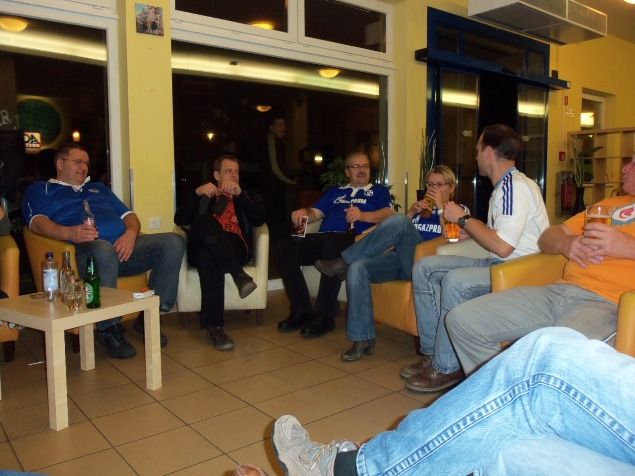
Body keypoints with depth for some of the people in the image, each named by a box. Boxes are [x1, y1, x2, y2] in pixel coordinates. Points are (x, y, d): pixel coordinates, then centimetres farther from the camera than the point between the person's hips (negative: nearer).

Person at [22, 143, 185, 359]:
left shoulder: (99, 188, 36)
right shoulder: (41, 189, 21)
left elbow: (128, 215, 25)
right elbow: (37, 222, 0)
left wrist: (131, 233, -1)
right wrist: (70, 233, -22)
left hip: (124, 246, 5)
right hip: (86, 250, -5)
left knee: (174, 242, -18)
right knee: (103, 249, -42)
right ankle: (109, 329, -23)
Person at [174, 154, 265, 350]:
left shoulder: (243, 197, 29)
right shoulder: (204, 195, 28)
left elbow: (259, 220, 6)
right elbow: (180, 220, 9)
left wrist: (239, 193, -8)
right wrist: (197, 193, -8)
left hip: (235, 250, 0)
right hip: (203, 249, 0)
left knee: (210, 257, -36)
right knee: (204, 220, -35)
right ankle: (238, 275, -47)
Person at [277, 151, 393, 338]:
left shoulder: (378, 191, 22)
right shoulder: (335, 192, 34)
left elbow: (388, 214, 3)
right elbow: (315, 213, 24)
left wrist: (362, 215, -16)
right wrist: (304, 212, 0)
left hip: (352, 239, -4)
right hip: (322, 238, 5)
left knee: (332, 245, -40)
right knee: (286, 246, -23)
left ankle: (324, 317, -29)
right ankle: (301, 311, -15)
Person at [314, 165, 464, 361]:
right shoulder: (421, 207, 31)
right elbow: (397, 236, 21)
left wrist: (441, 208, -3)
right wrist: (411, 212, 8)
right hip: (399, 259, 5)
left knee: (397, 221, -32)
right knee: (357, 268, -27)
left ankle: (343, 262, -22)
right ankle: (363, 339, -22)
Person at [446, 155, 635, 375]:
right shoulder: (611, 203, 30)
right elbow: (546, 238, 22)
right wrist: (565, 243, 0)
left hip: (608, 303, -6)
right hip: (560, 290, 7)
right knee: (461, 319, -7)